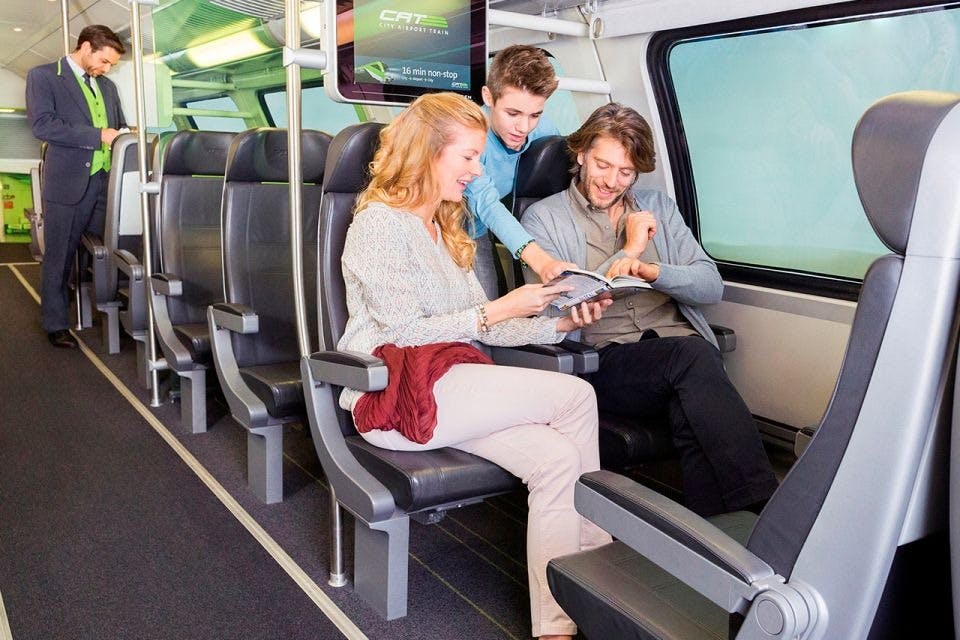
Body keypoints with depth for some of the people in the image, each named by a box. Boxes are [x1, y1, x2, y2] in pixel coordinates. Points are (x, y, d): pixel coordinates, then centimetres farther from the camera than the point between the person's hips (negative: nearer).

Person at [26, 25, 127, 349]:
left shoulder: (107, 86, 20)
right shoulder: (43, 76, 1)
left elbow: (119, 125, 26)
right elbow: (42, 124, -13)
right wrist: (98, 135, -18)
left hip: (107, 181, 5)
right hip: (69, 183, -5)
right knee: (59, 258, 3)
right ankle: (56, 325, 14)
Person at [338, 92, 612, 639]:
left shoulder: (446, 228, 21)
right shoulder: (378, 224, -5)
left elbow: (480, 327, 15)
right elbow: (404, 333, -12)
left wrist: (561, 324, 1)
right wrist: (499, 310, -13)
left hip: (449, 386, 8)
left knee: (557, 458, -19)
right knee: (576, 395, -19)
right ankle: (599, 551, -6)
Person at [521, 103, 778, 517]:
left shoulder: (658, 207, 22)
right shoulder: (543, 217, 10)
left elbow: (711, 286, 12)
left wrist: (653, 272, -9)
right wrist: (627, 252, -2)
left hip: (681, 346, 4)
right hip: (605, 361, -3)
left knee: (692, 418, -32)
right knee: (691, 355, -33)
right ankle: (762, 508, -35)